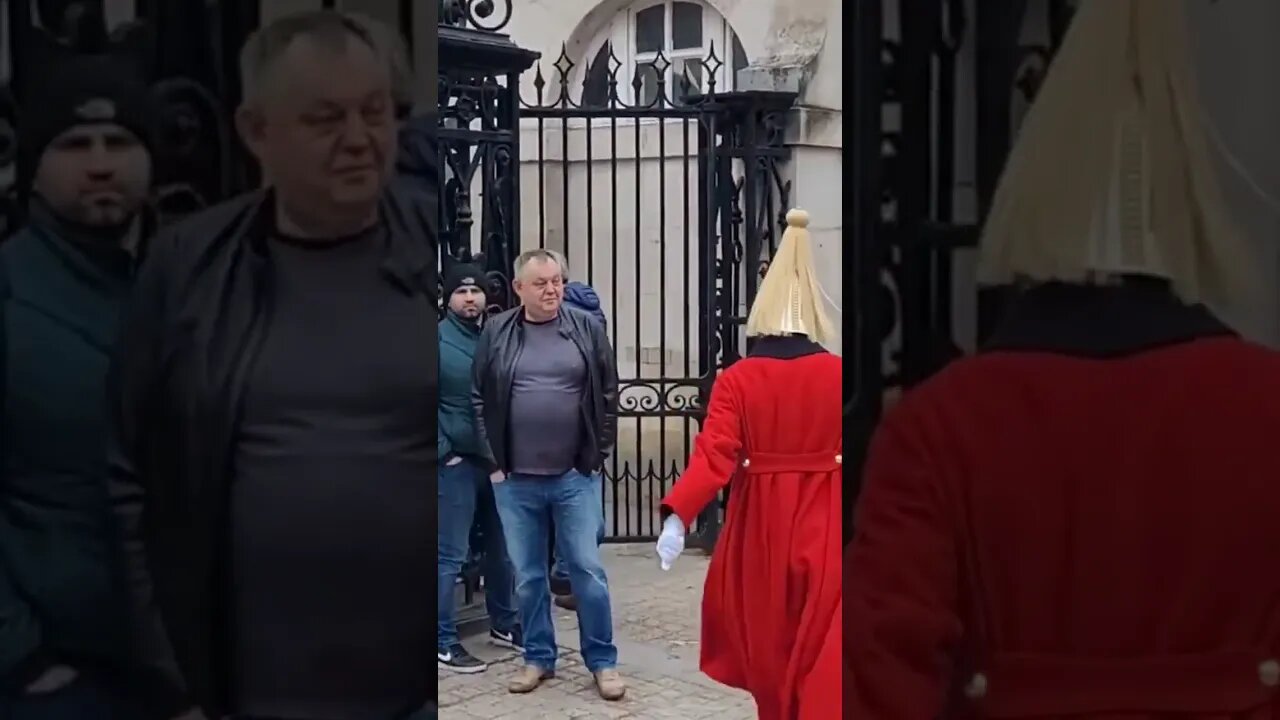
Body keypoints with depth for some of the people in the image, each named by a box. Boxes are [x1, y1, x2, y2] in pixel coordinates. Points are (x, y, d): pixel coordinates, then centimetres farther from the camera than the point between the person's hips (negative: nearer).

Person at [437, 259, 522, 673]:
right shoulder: (440, 340, -5)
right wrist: (444, 450, -11)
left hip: (499, 460, 5)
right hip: (457, 463, -5)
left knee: (501, 548, 15)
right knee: (450, 555, -1)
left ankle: (504, 624, 30)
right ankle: (444, 641, 6)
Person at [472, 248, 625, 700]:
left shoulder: (586, 329, -1)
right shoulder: (496, 333, 1)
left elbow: (608, 396, 3)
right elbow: (480, 400, 6)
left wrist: (598, 455, 0)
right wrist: (494, 461, 2)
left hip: (575, 476, -1)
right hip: (515, 480, 1)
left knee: (587, 570, 4)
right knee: (528, 576, 11)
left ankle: (602, 661, 16)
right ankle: (538, 658, 25)